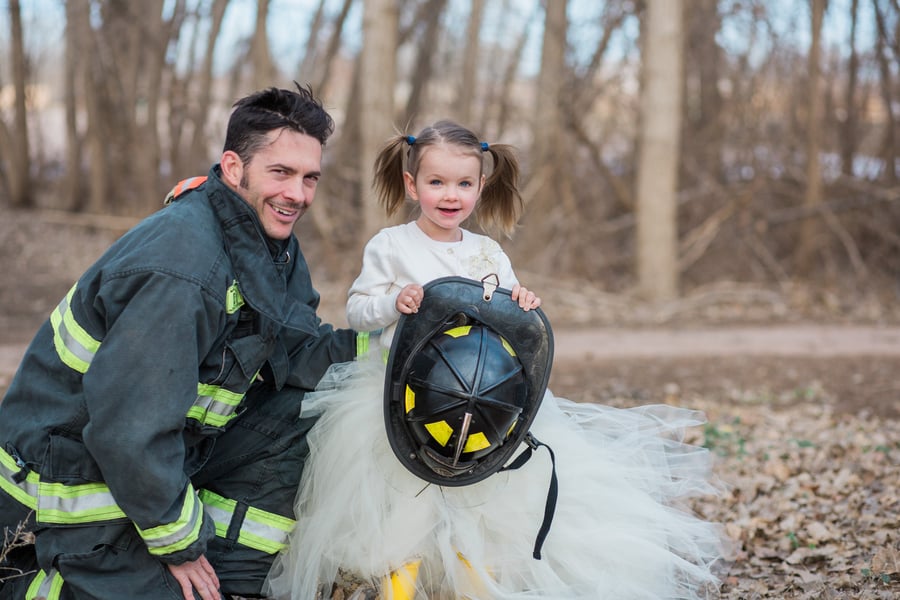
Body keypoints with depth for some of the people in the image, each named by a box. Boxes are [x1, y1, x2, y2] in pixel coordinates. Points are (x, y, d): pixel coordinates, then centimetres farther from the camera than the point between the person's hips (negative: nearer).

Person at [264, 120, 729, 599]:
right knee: (404, 497, -5)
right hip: (405, 397, -3)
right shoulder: (389, 246, -3)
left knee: (480, 498, 4)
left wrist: (523, 304, -12)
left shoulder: (488, 254, 7)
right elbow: (356, 311, -2)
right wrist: (394, 302, -21)